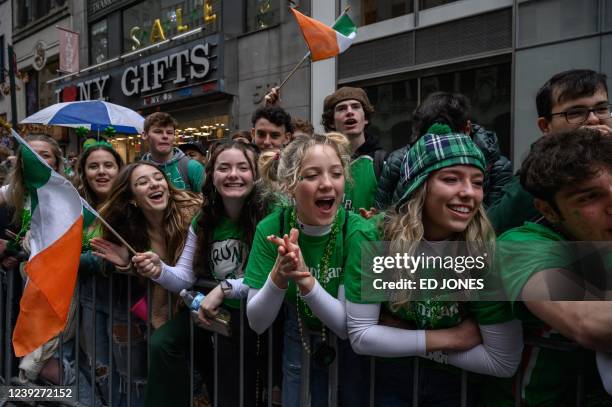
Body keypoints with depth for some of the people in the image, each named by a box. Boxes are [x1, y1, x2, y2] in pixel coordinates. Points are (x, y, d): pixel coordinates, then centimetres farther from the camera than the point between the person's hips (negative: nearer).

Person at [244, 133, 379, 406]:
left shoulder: (359, 233, -24)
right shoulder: (271, 229, -19)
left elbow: (348, 326, -24)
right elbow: (256, 323, -17)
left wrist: (304, 278, -40)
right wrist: (278, 276, -36)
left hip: (349, 350, -1)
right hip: (297, 345, 1)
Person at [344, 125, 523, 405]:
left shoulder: (486, 251, -22)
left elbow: (505, 362, -21)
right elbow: (359, 335, -21)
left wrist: (400, 340, -22)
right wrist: (449, 338, -21)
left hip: (455, 382, 0)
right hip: (387, 377, 0)